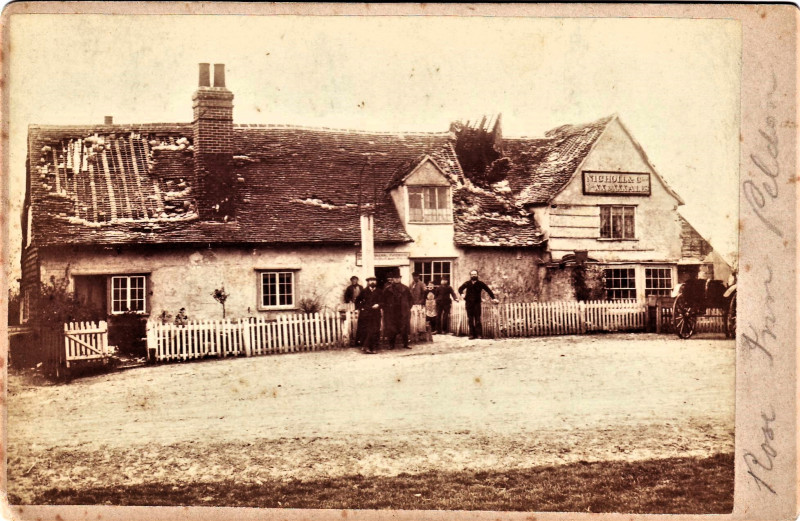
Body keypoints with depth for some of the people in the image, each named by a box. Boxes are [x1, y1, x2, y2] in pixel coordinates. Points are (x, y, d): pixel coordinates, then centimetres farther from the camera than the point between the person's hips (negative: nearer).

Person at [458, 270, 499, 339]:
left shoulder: (480, 283, 0)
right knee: (470, 319, 2)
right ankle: (472, 334, 5)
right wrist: (462, 294, 0)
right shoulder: (467, 283, 6)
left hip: (477, 303, -2)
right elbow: (460, 288, 20)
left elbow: (488, 290, 3)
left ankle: (479, 334, -6)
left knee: (477, 319, -7)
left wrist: (493, 298, -3)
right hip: (469, 303, 2)